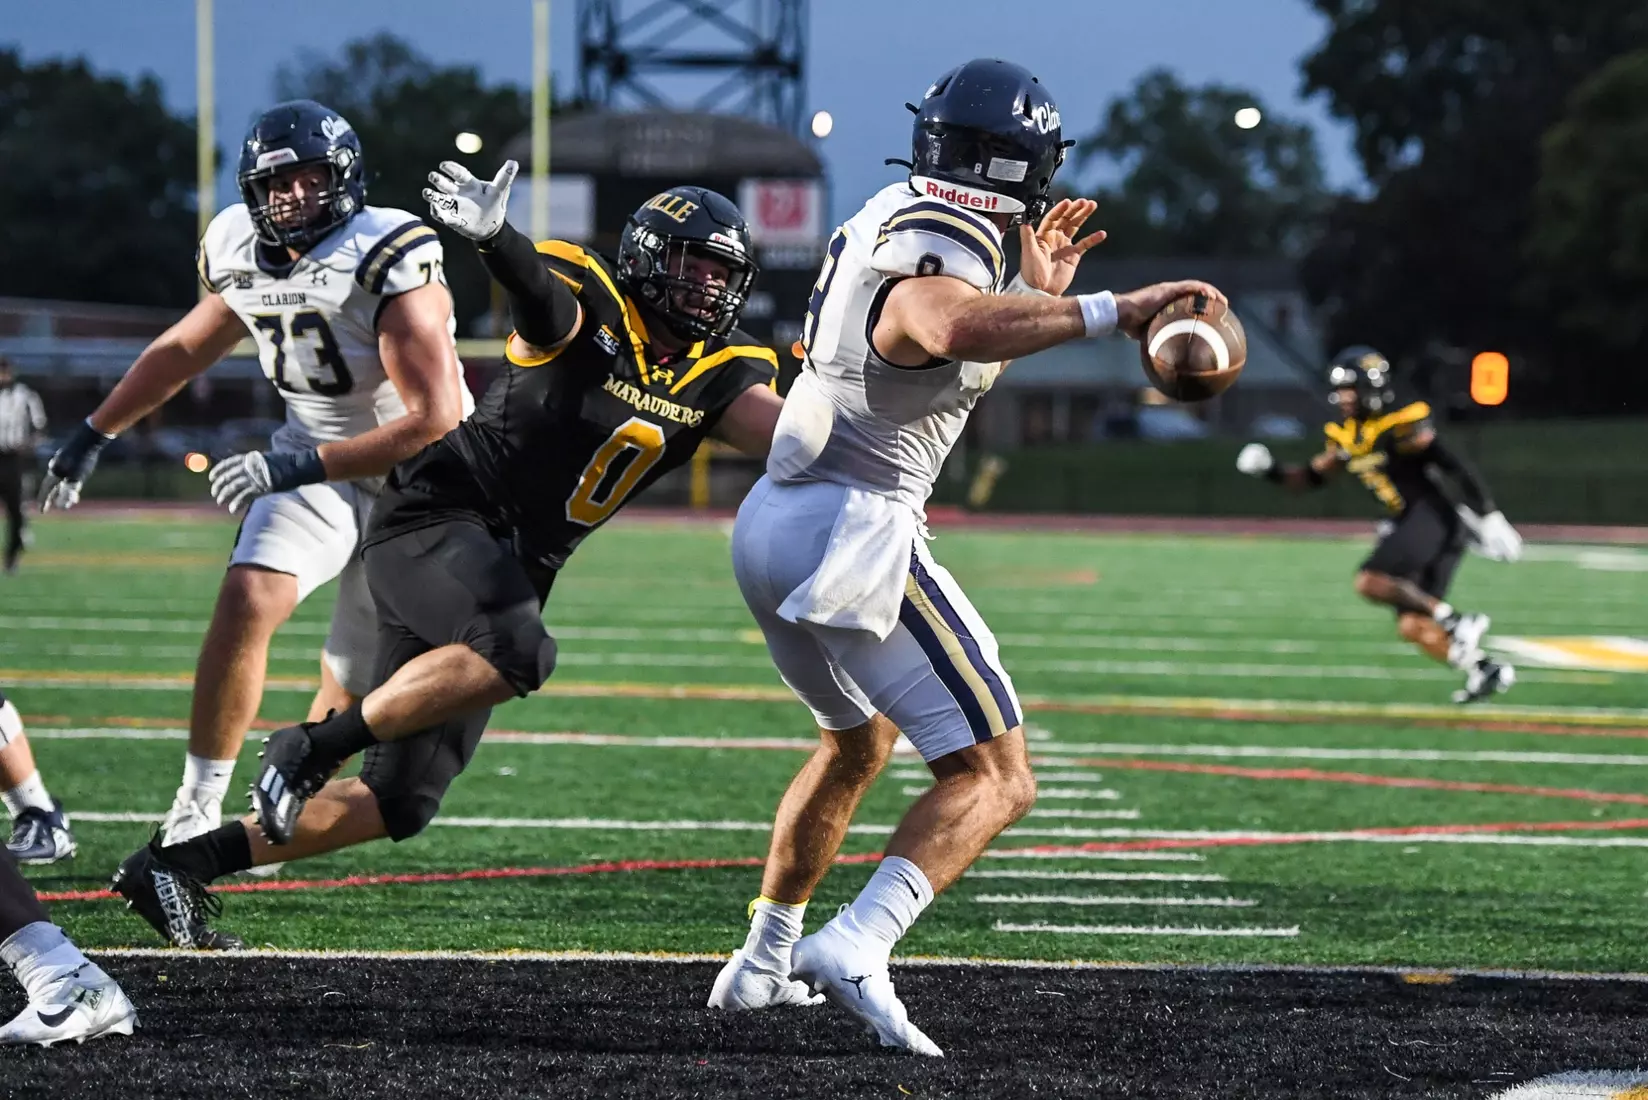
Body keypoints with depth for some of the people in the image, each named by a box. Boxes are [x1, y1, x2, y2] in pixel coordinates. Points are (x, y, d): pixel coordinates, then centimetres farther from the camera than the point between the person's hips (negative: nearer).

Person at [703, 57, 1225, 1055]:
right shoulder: (946, 253, -14)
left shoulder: (886, 222, 14)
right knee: (995, 779, -8)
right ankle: (856, 946, -28)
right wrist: (1106, 312, -43)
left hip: (772, 524, 10)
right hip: (857, 532, -10)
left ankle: (766, 961, 38)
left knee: (857, 742, 33)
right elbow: (948, 329, -40)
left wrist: (1036, 293, 26)